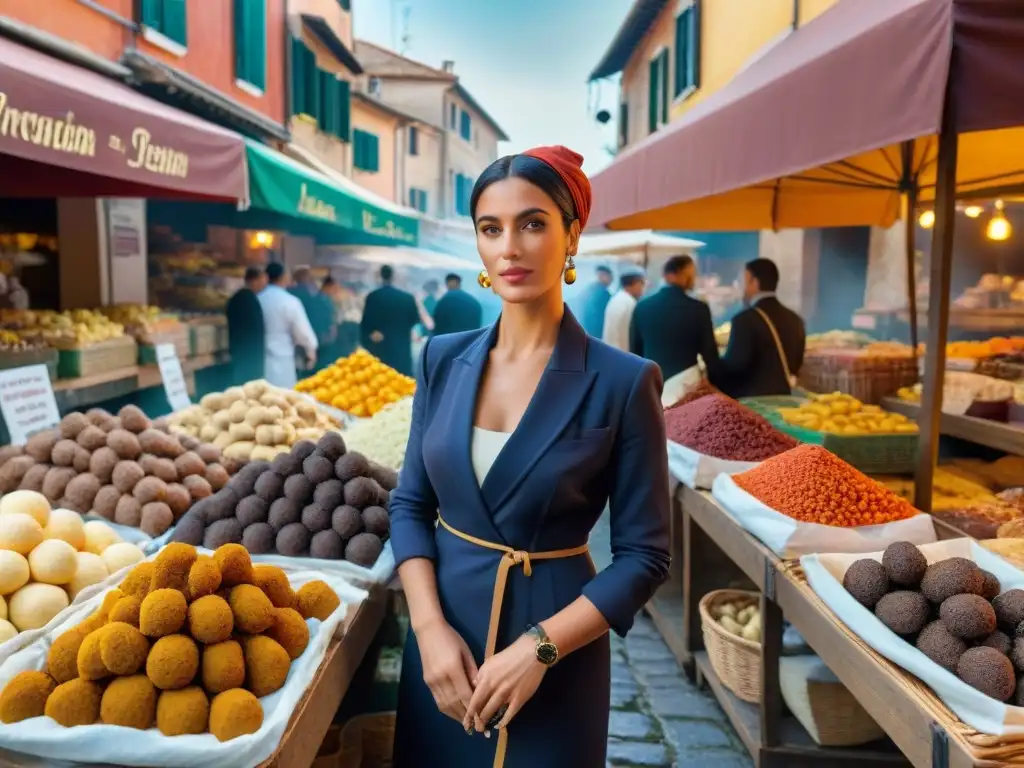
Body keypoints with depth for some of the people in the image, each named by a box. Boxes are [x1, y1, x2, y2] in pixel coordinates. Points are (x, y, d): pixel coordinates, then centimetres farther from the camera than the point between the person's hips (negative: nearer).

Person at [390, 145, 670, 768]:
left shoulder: (623, 382, -13)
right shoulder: (444, 358, -2)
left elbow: (644, 555, -10)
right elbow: (411, 503, 3)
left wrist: (540, 647, -17)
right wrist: (431, 627, -9)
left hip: (554, 657, -3)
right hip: (443, 639, 4)